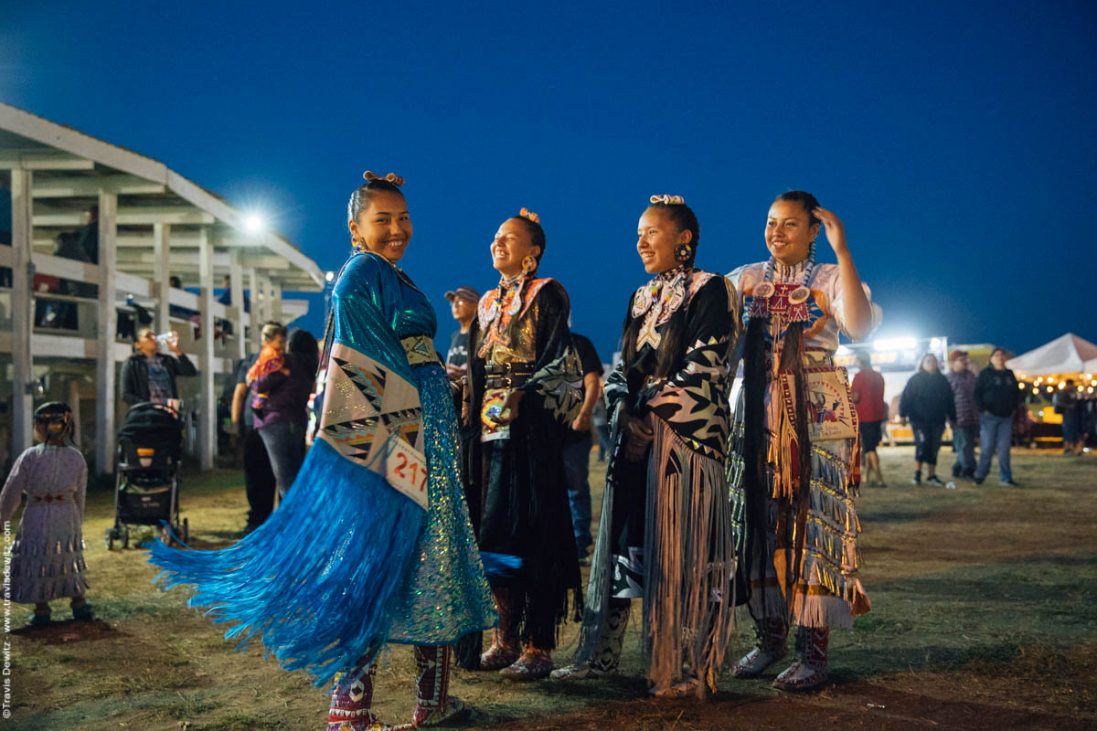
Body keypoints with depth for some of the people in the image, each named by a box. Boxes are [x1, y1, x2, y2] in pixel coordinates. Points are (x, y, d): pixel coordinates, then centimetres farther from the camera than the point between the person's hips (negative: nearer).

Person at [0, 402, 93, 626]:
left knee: (36, 562, 9)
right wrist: (78, 523, 17)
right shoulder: (77, 458, -2)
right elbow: (80, 496, 5)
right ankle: (79, 603, 25)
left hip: (37, 517, -3)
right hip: (68, 517, 4)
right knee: (70, 561, 18)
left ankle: (41, 610, 13)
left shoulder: (29, 457, -13)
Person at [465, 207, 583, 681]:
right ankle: (506, 638, 14)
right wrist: (474, 411, 9)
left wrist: (522, 395, -23)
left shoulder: (546, 294, -2)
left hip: (531, 427, -7)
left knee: (529, 529, -8)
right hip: (492, 428, 7)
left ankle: (538, 646, -2)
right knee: (492, 530, 5)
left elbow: (559, 361, -12)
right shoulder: (489, 303, 19)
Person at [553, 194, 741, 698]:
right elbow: (621, 368, 14)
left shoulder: (710, 291, -3)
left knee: (678, 550, -5)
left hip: (684, 436, -7)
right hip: (633, 435, 7)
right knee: (621, 540, 8)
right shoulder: (642, 298, 18)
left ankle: (684, 669, 2)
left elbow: (703, 369, -12)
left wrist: (653, 416, -13)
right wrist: (623, 414, -5)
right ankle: (601, 653, 16)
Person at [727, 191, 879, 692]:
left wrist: (842, 252, -22)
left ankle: (813, 653, 1)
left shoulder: (830, 279, -1)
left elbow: (860, 328, -22)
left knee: (813, 521, -4)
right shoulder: (745, 279, 10)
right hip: (756, 417, 4)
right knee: (759, 520, 6)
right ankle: (769, 637, 19)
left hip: (817, 418, -4)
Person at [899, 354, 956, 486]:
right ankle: (917, 473, 0)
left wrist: (952, 417, 13)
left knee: (934, 448, 7)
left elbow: (949, 401, 15)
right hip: (919, 420, -4)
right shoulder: (915, 379, -1)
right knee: (922, 443, -15)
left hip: (937, 421, 4)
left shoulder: (942, 380, 11)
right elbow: (906, 398, -5)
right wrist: (903, 414, -13)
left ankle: (931, 475, 17)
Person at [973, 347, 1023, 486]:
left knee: (1004, 448, 3)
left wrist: (1013, 407, 8)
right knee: (987, 447, -4)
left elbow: (1016, 392, 21)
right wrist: (982, 409, -12)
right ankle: (980, 475, 10)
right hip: (989, 416, -4)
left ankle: (1005, 478, 5)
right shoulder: (985, 374, -1)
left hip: (1006, 417, 5)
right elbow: (977, 393, -5)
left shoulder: (1009, 374, 14)